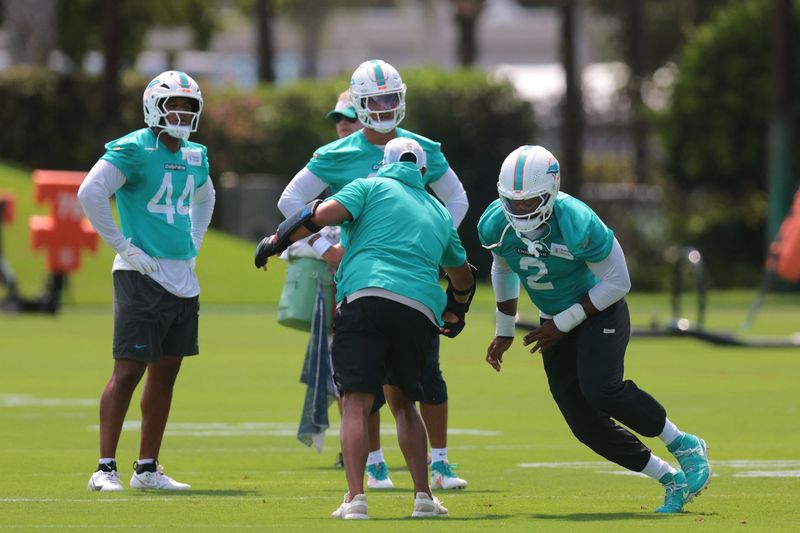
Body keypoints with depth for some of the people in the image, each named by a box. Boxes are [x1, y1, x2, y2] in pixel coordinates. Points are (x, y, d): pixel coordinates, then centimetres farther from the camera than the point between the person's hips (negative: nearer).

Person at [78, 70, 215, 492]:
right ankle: (105, 469, -7)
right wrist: (123, 246, -16)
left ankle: (148, 468, 16)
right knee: (129, 370, -9)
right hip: (143, 274, -8)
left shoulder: (195, 157, 14)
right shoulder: (133, 150, -10)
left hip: (183, 278, 8)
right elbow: (90, 193, -20)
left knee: (165, 371, 10)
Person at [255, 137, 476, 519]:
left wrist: (275, 242, 11)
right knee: (402, 401, 22)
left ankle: (355, 498, -20)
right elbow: (462, 275, 44)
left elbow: (323, 214, -1)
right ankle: (423, 496, 13)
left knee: (356, 402, -6)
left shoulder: (372, 186, 15)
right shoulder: (439, 214, 30)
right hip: (421, 310, 4)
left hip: (366, 298, -4)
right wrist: (455, 313, 63)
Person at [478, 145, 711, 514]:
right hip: (556, 322, 6)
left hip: (600, 311, -6)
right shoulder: (496, 225, -12)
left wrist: (564, 323, -18)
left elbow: (618, 283, -19)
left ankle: (683, 446, -8)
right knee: (586, 424, -5)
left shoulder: (577, 224, -30)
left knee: (600, 389, -30)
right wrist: (504, 333, 16)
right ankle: (672, 481, 8)